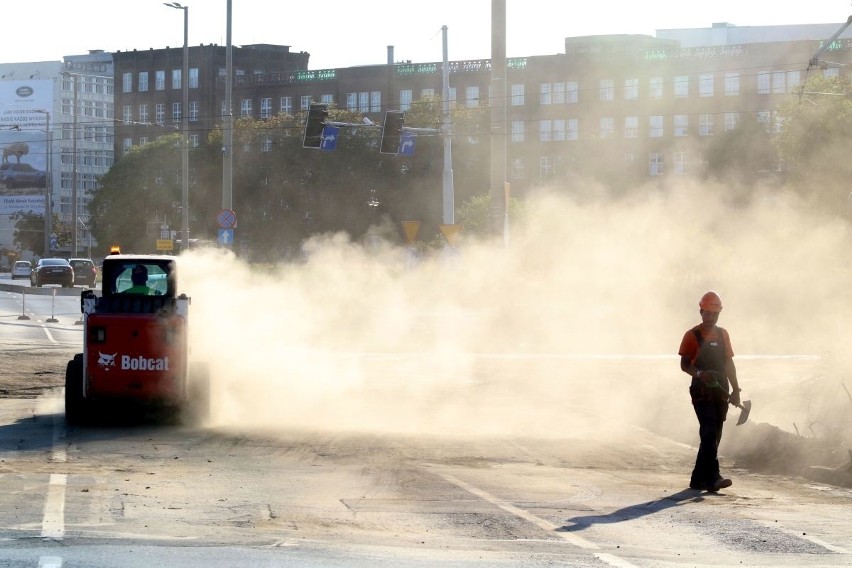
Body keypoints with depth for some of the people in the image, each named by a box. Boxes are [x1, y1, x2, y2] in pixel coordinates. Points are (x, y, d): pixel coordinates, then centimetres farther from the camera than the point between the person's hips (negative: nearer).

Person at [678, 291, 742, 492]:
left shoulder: (723, 335, 14)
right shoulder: (692, 336, -2)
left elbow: (729, 363, 18)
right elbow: (684, 364, -5)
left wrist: (735, 389, 11)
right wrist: (700, 373, -24)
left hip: (721, 392, 6)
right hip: (702, 392, -6)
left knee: (713, 437, 7)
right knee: (709, 434, -17)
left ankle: (698, 479, 15)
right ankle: (712, 478, -25)